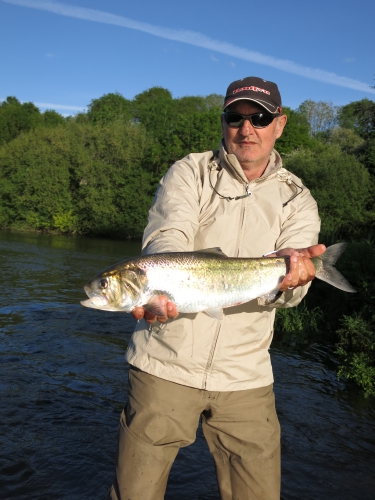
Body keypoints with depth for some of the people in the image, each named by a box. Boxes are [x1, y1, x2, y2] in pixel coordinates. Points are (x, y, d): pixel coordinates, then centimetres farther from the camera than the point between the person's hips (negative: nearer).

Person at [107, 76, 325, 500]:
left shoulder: (297, 201, 5)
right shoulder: (188, 173, 1)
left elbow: (285, 290, -9)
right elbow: (166, 239, -17)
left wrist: (288, 270, -34)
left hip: (245, 375, 2)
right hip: (166, 364, -1)